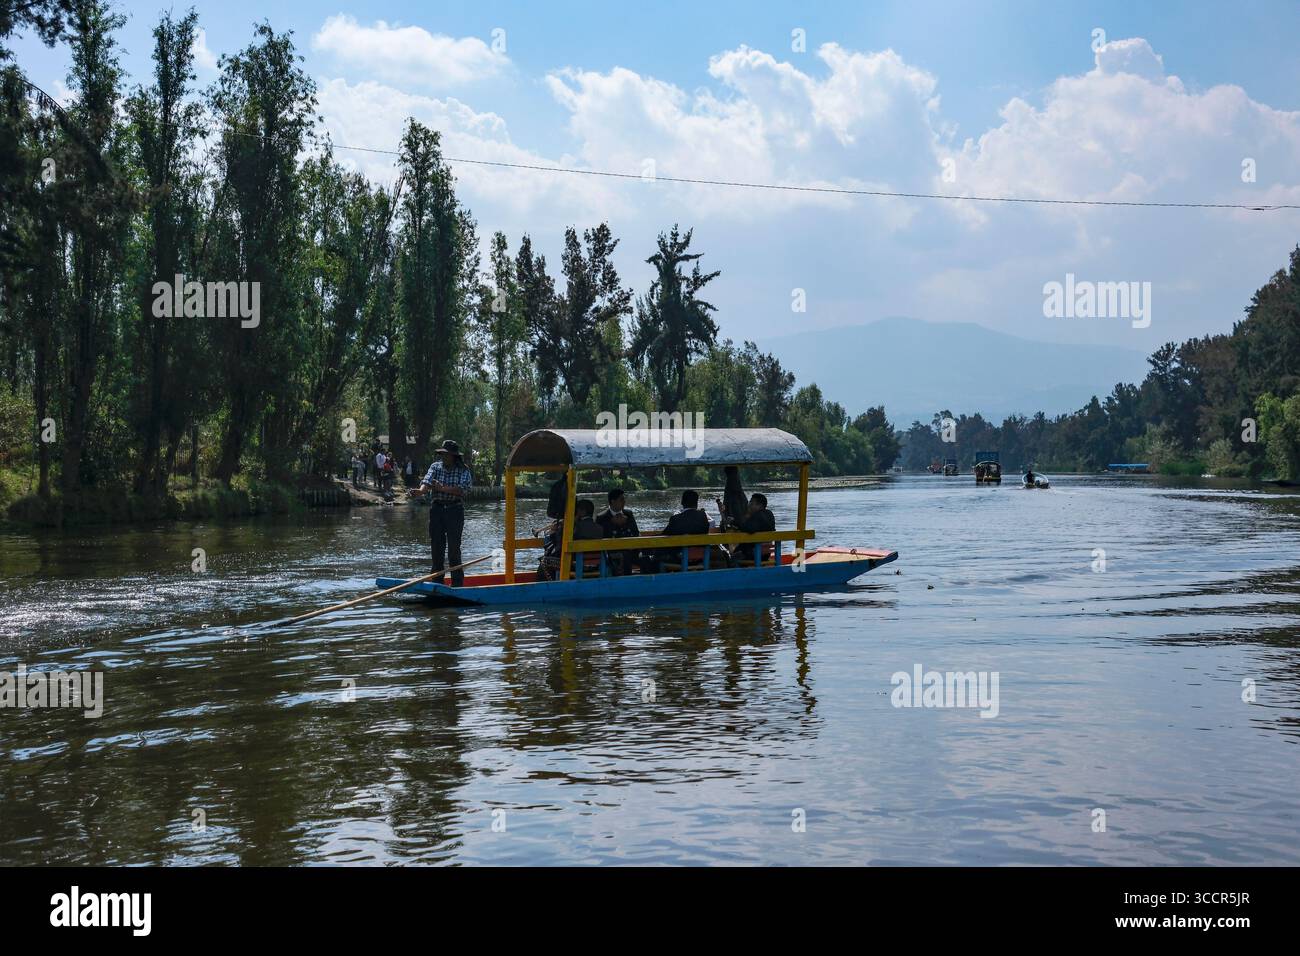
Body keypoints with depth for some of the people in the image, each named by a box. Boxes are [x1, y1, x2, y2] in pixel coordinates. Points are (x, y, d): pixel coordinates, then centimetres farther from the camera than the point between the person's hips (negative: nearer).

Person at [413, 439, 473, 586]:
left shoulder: (463, 471, -1)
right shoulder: (435, 467, 7)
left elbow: (461, 489, -17)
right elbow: (427, 481, -11)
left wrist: (442, 488, -26)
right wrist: (421, 491, -33)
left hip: (455, 509, -3)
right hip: (437, 509, 3)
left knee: (453, 547, -6)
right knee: (436, 545, 5)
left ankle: (457, 583, -1)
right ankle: (437, 581, 13)